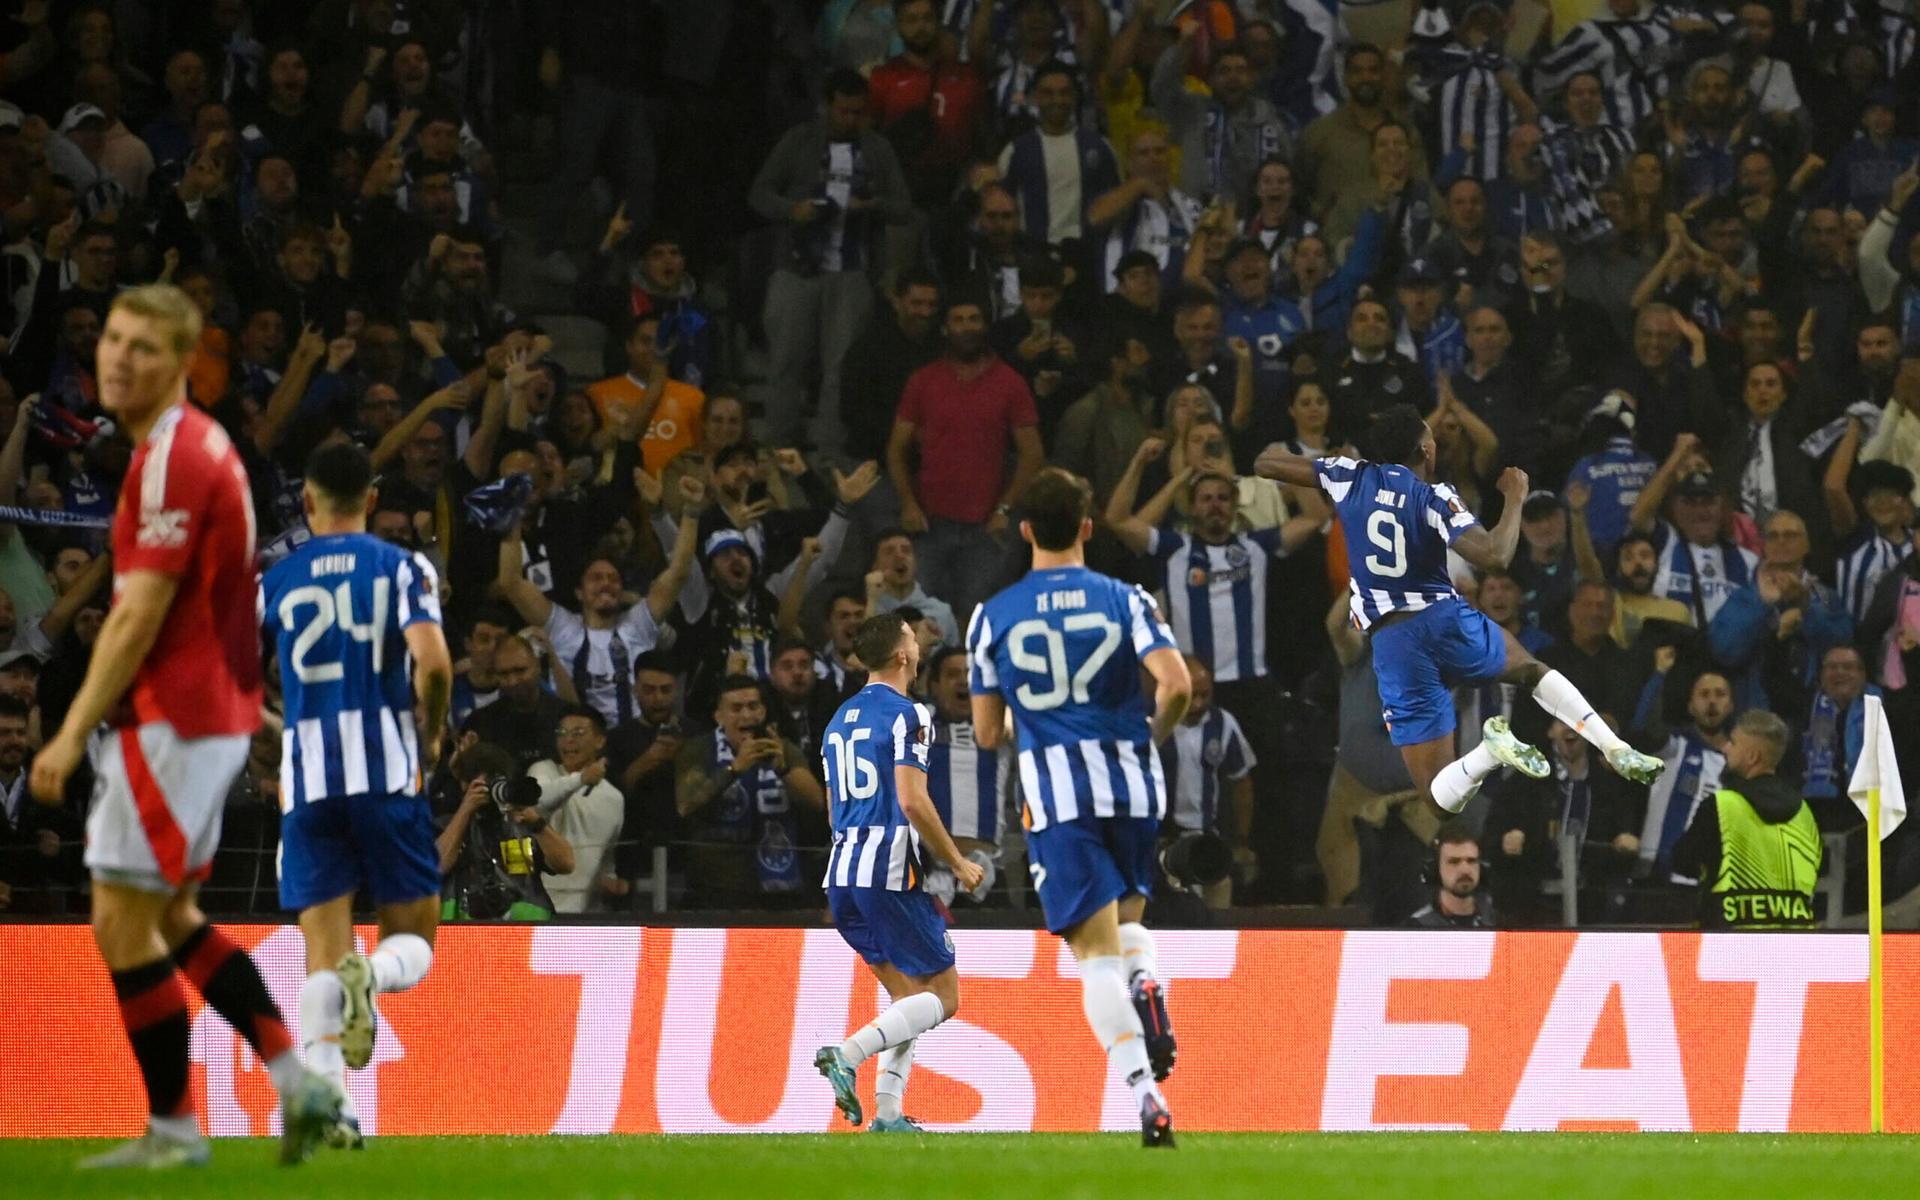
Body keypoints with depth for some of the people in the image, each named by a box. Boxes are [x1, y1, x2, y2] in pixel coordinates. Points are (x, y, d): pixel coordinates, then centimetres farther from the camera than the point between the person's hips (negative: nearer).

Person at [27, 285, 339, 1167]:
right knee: (172, 916, 19)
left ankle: (173, 1129, 1)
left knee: (122, 922, -5)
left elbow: (139, 615, -22)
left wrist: (73, 733, -20)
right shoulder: (202, 445, 13)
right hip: (216, 710, 10)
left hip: (171, 720, -10)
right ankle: (295, 1083, 16)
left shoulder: (171, 459, -18)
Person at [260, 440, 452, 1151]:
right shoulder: (402, 569, 2)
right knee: (413, 939, 9)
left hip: (307, 775, 2)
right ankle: (372, 974, -28)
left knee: (322, 951, 4)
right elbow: (432, 663, -13)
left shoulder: (274, 581, 9)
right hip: (386, 769, -2)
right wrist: (432, 736, 5)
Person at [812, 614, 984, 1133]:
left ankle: (887, 1111, 3)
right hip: (890, 872, -8)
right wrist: (958, 864, -7)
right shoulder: (906, 714, -8)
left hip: (843, 875, 8)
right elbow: (912, 801, -17)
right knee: (941, 995, -1)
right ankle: (847, 1054, -20)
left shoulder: (840, 719, 18)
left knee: (908, 994, 16)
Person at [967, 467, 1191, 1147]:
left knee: (1098, 951, -4)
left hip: (1056, 796, -1)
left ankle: (1147, 1097, -19)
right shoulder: (1125, 600, 2)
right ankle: (1147, 982, -12)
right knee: (1128, 916, 24)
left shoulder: (994, 617, 4)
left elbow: (987, 734, 7)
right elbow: (1176, 685, -12)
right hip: (1132, 782, 1)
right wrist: (1153, 734, 9)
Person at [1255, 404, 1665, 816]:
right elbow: (1493, 555, -16)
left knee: (1441, 793, 6)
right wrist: (1515, 500, 1)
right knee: (1534, 671, 32)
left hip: (1392, 643, 1)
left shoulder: (1351, 477, 7)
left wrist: (1277, 452, 40)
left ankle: (1489, 753, -29)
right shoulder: (1434, 498, -2)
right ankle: (1617, 750, 11)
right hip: (1446, 620, -1)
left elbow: (1268, 464, 16)